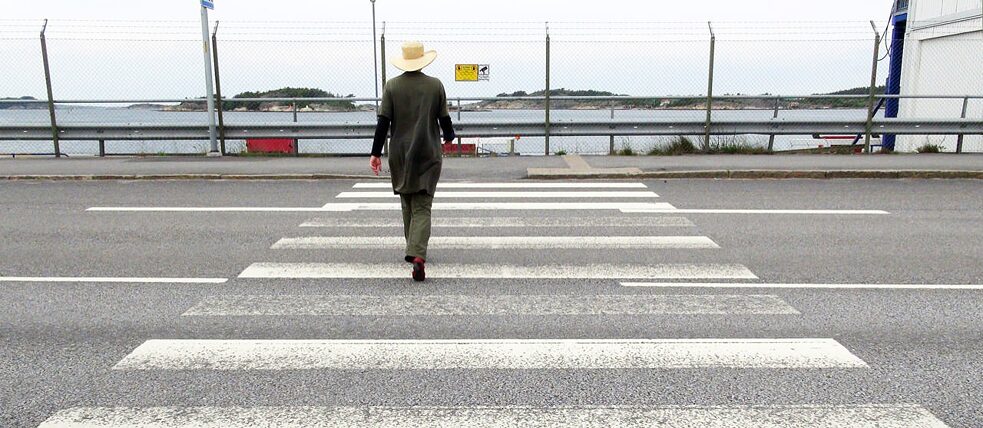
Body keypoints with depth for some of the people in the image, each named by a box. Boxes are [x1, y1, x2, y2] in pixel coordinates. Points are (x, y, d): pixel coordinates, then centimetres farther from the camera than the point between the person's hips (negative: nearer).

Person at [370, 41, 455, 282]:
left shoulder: (392, 86, -1)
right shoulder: (435, 85, -1)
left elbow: (383, 122, -5)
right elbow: (444, 118, 3)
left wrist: (376, 153, -1)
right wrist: (449, 137, 24)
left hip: (400, 154, 1)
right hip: (428, 154, -1)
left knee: (408, 204, 18)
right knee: (422, 206, -2)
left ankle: (413, 250, 29)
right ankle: (418, 255, -18)